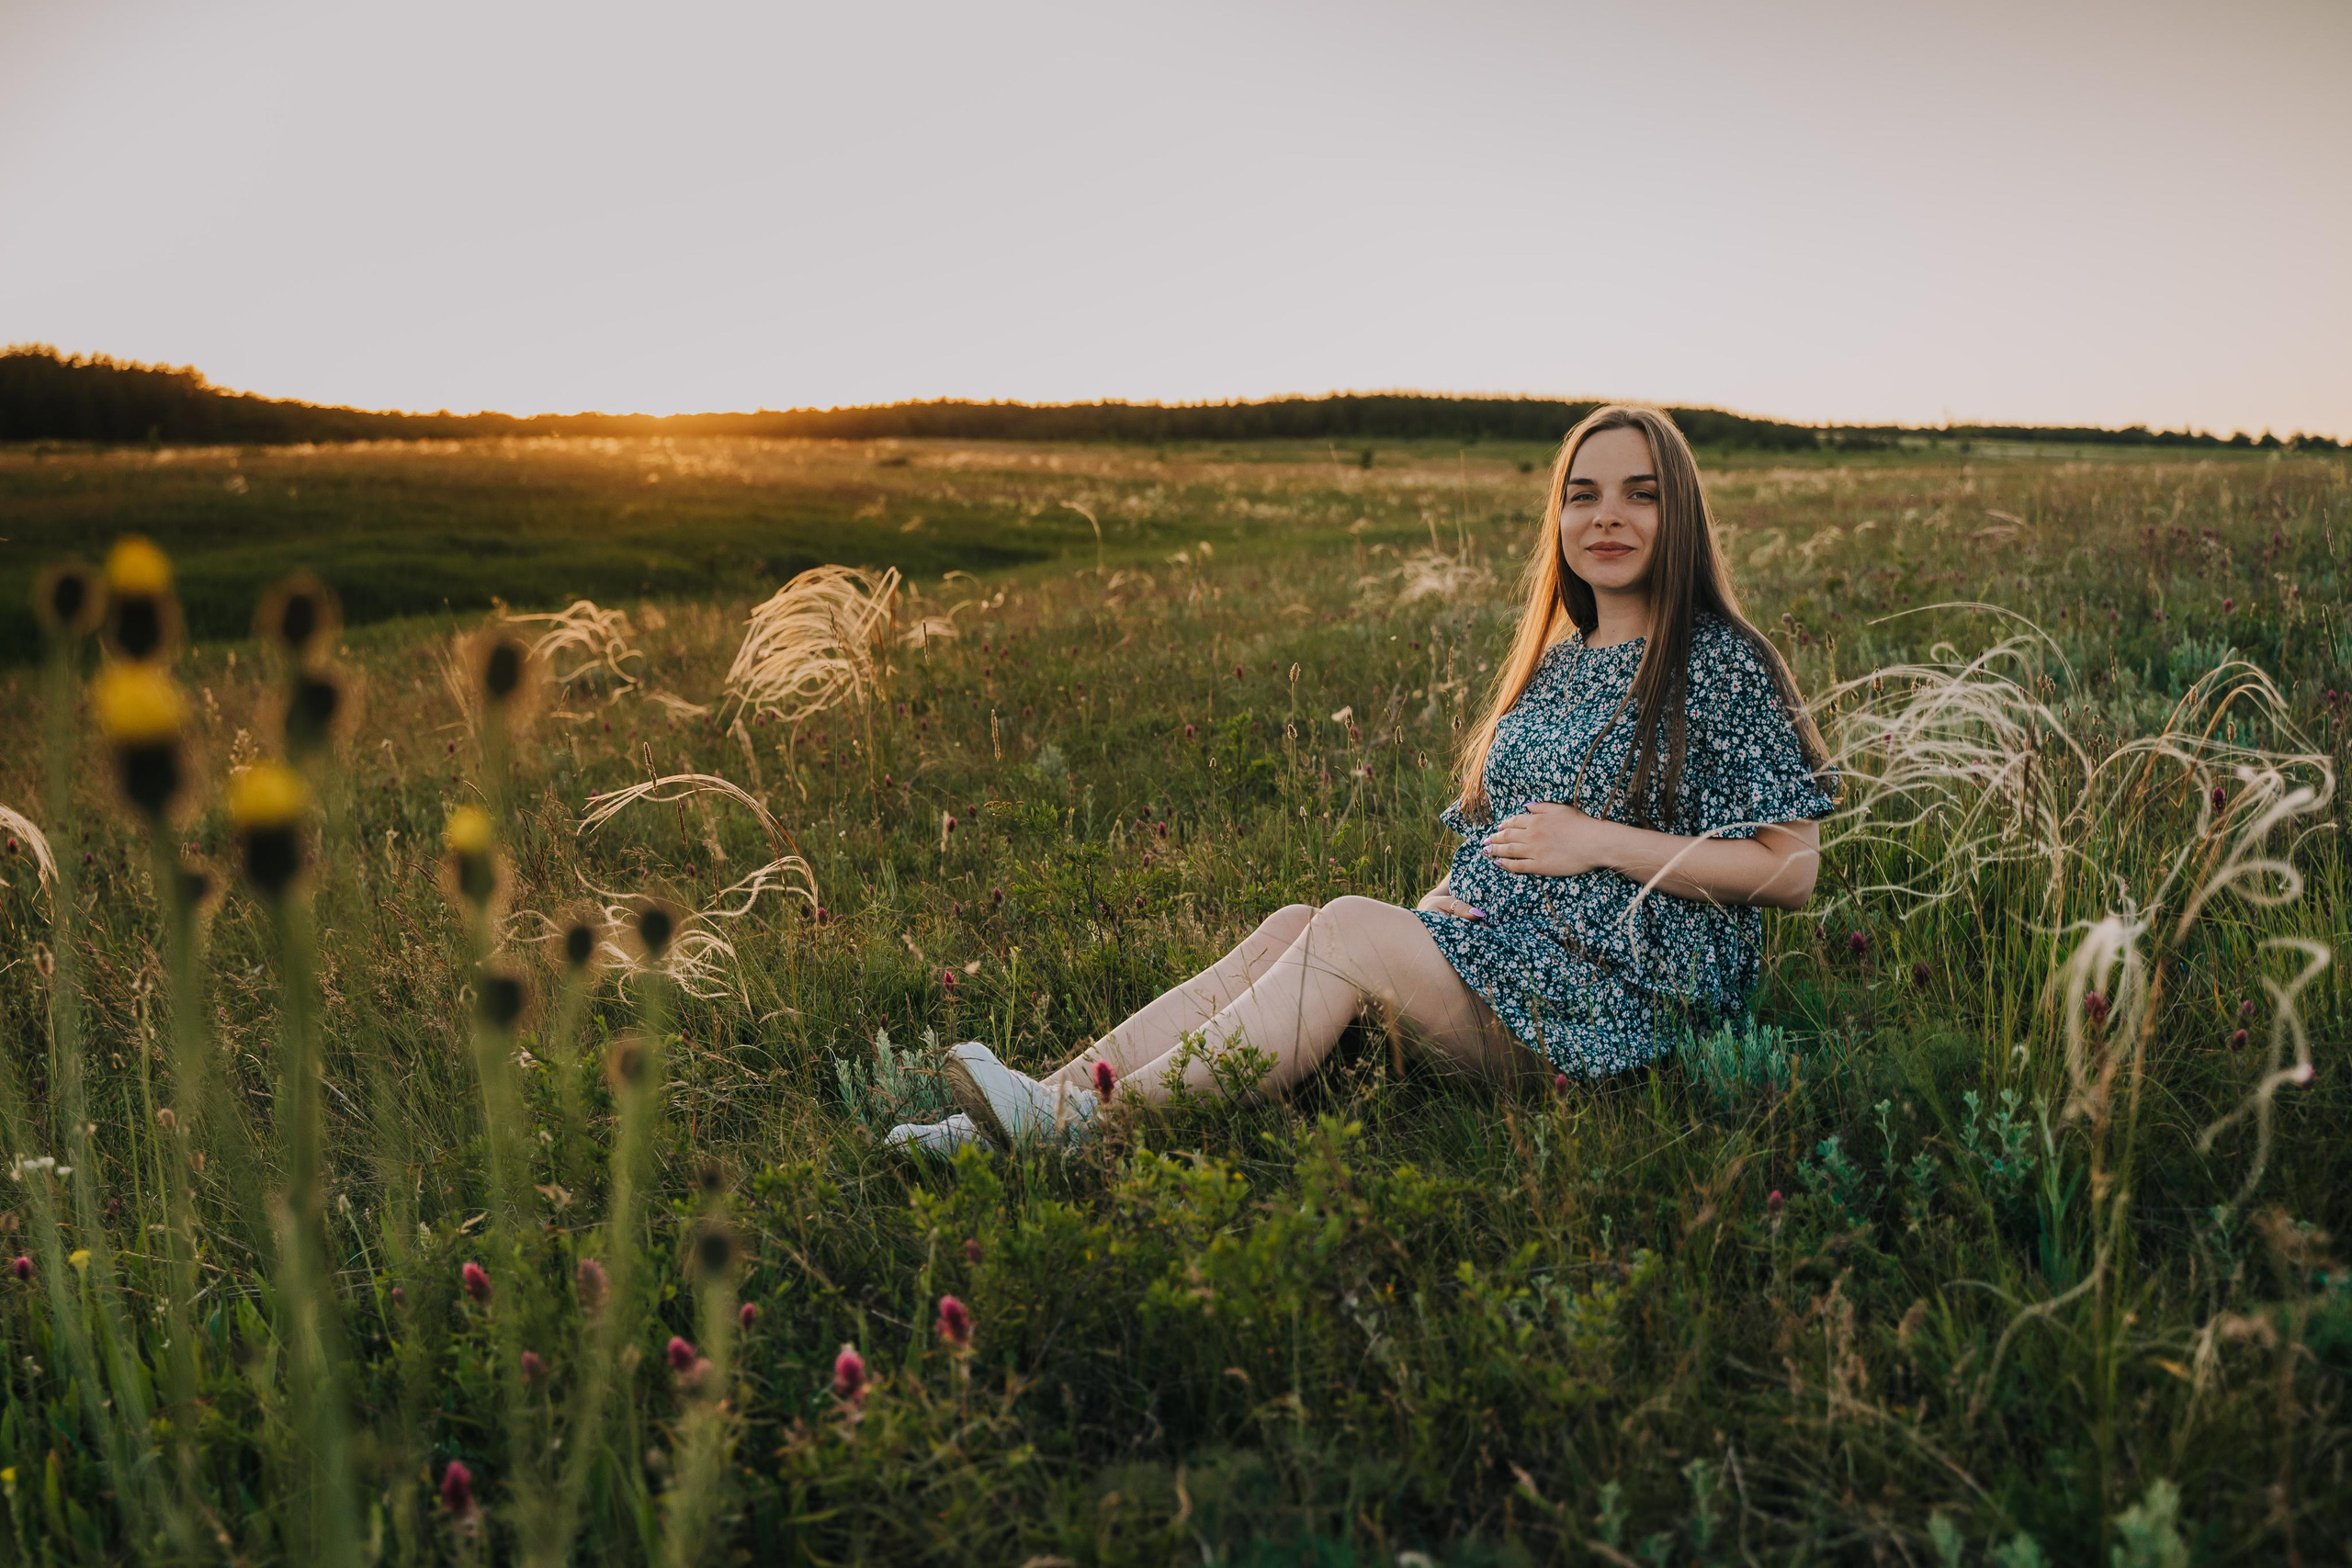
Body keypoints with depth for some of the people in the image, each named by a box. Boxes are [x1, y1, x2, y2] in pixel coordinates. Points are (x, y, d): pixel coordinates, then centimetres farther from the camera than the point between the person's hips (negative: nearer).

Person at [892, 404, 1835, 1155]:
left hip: (1627, 996, -7)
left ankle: (1089, 1126, -30)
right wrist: (1447, 893, 0)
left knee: (1350, 929, -26)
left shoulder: (1722, 667, -5)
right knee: (1291, 928, -18)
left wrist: (1599, 840, -15)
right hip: (1498, 946, 7)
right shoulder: (1554, 661, 17)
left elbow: (1792, 870, -9)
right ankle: (1049, 1101, -26)